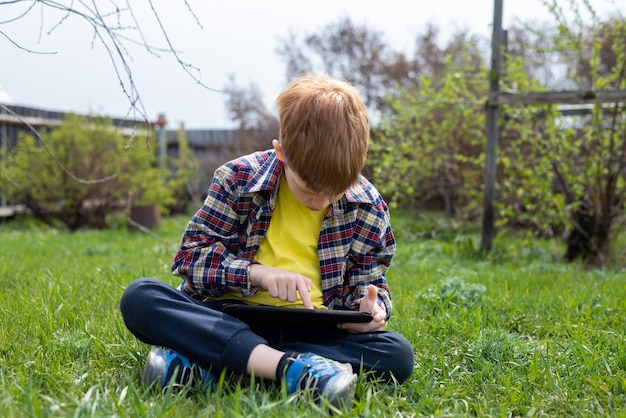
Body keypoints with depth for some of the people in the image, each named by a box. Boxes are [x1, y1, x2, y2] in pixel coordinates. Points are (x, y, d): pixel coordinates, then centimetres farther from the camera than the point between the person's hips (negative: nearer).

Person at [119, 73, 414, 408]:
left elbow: (369, 282, 11)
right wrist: (257, 273, -19)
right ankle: (288, 366, -43)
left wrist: (370, 306, -13)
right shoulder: (239, 179, -4)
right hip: (231, 318, -1)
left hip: (310, 330, 2)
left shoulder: (368, 208, 0)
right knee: (139, 297, -25)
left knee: (399, 354, -26)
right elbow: (190, 256, -4)